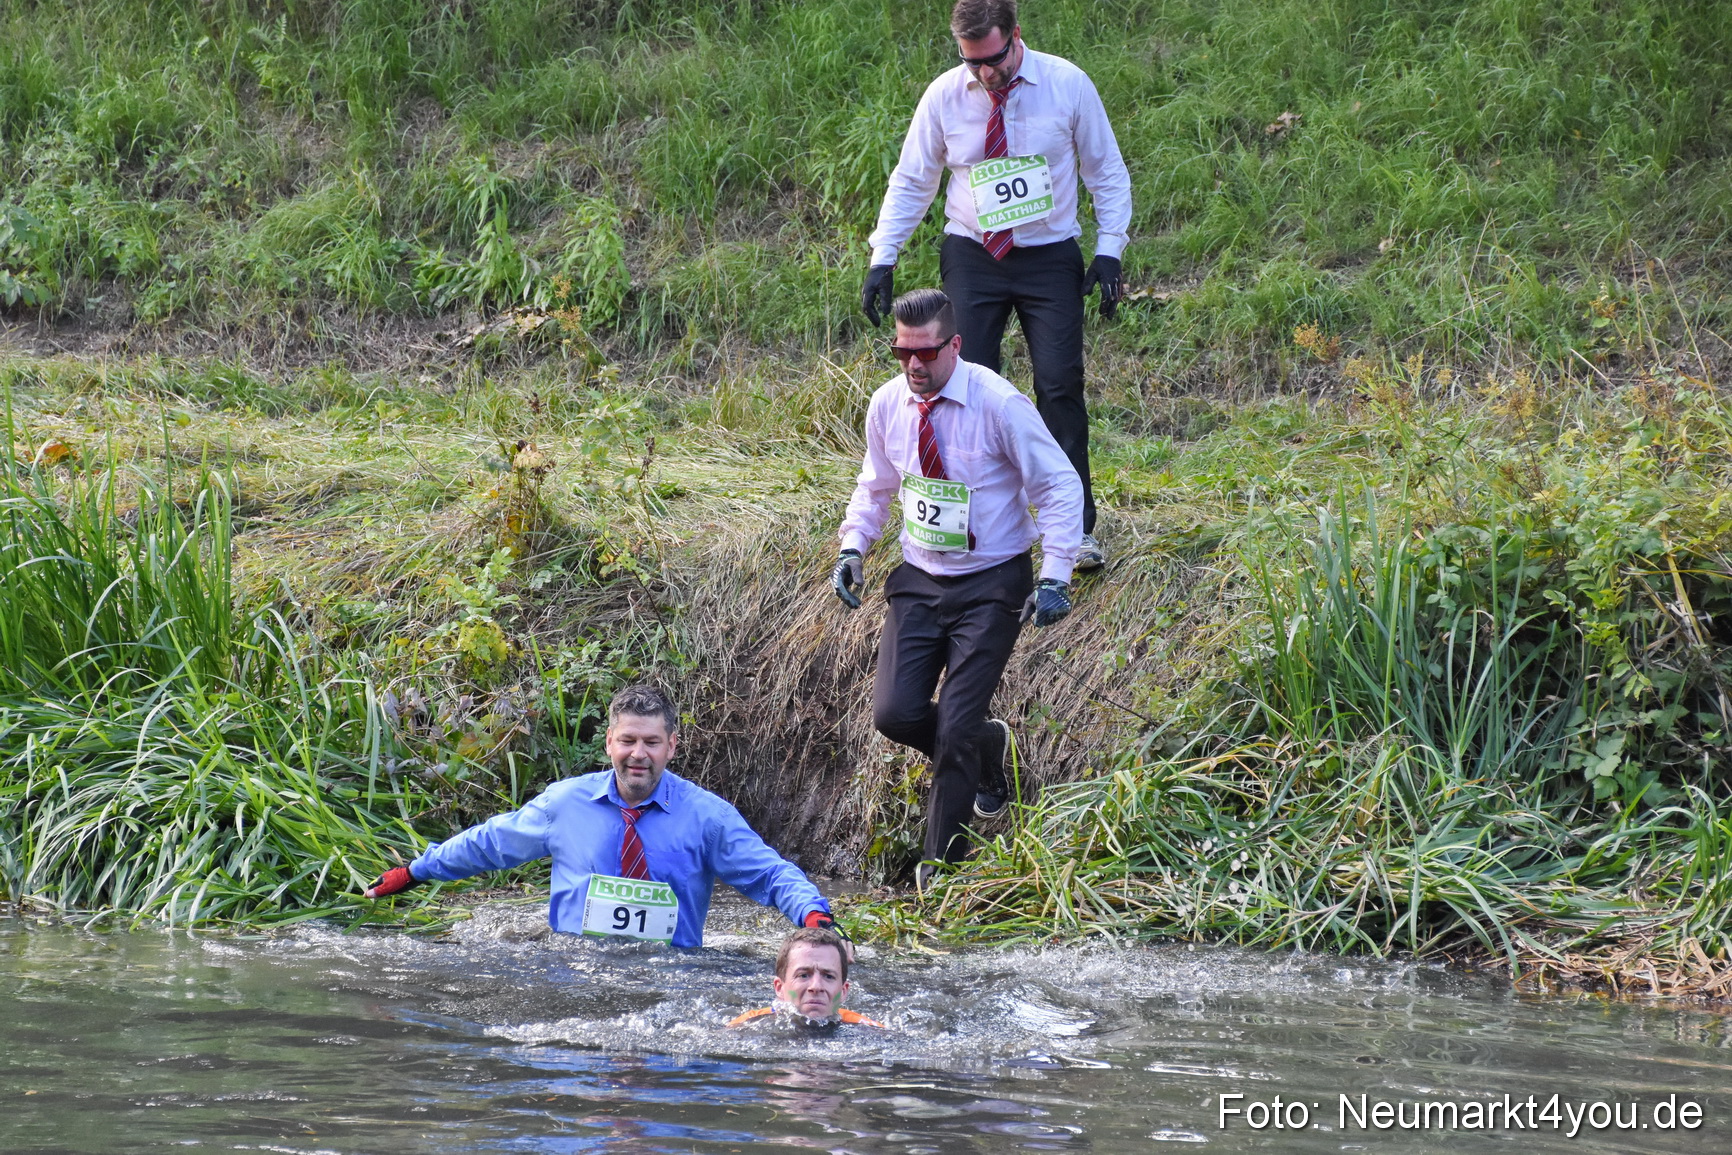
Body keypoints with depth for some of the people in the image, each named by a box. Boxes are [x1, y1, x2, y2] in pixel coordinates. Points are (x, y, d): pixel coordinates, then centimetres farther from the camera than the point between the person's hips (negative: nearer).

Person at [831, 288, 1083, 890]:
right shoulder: (888, 403, -2)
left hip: (991, 584, -5)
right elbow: (875, 486, 16)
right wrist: (853, 548, 0)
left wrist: (1054, 578, -19)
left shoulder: (999, 404, -18)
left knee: (956, 731, -10)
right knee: (895, 714, -8)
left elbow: (1061, 487, -11)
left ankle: (941, 869, 7)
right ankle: (985, 744, 26)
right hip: (919, 580, 5)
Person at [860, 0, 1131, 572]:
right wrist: (883, 258, -1)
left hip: (1050, 257, -1)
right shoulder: (945, 95, -3)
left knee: (1061, 386, -10)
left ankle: (1078, 528, -2)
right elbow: (911, 181, 7)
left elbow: (1107, 173, 3)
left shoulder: (1067, 85, -6)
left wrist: (1109, 251, -6)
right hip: (971, 258, 1)